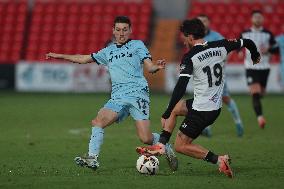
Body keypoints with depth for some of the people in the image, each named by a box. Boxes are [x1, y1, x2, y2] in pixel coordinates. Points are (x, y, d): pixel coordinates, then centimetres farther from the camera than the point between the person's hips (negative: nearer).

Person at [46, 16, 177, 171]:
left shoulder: (137, 45, 12)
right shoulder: (108, 52, 24)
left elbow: (149, 67, 4)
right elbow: (85, 59, 32)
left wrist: (157, 67, -20)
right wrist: (60, 56, 33)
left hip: (137, 93, -4)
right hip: (118, 97, 4)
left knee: (146, 138, -14)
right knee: (98, 121, -21)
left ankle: (165, 146, 15)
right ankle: (92, 159, -20)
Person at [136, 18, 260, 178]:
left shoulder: (190, 58, -17)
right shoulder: (220, 47, -1)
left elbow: (180, 88, -24)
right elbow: (247, 42, 10)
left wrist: (166, 114, -22)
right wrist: (255, 56, 33)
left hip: (201, 111, -8)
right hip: (216, 106, 8)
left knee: (181, 145, 5)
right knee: (175, 107, 25)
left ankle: (218, 159, -8)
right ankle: (161, 145, 19)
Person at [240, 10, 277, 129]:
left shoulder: (268, 34, 2)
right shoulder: (245, 34, 3)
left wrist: (268, 50, -15)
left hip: (264, 67, 2)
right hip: (250, 67, -2)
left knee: (261, 93, 13)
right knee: (255, 94, -18)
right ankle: (260, 117, -25)